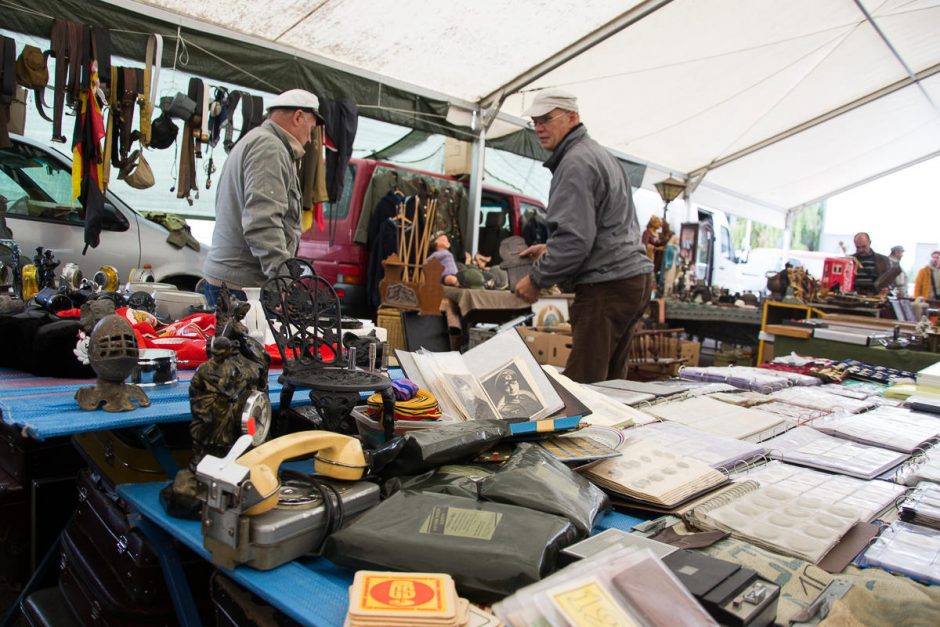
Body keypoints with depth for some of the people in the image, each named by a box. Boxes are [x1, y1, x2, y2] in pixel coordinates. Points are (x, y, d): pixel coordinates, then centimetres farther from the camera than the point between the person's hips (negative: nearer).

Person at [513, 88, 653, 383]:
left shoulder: (575, 163, -11)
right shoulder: (600, 154, 22)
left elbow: (575, 238, -20)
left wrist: (536, 279, -9)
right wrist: (550, 248, 26)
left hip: (607, 286, -11)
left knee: (582, 383, -10)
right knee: (609, 382, 13)